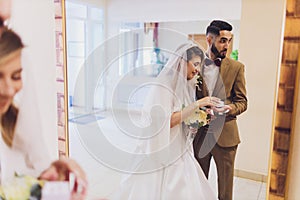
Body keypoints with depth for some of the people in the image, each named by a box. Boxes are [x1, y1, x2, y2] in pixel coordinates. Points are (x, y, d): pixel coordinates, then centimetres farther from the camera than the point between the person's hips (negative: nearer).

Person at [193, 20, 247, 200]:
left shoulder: (236, 67, -2)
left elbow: (242, 102, -1)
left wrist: (230, 108, -22)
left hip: (225, 134, -1)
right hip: (199, 133, 1)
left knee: (225, 181, 13)